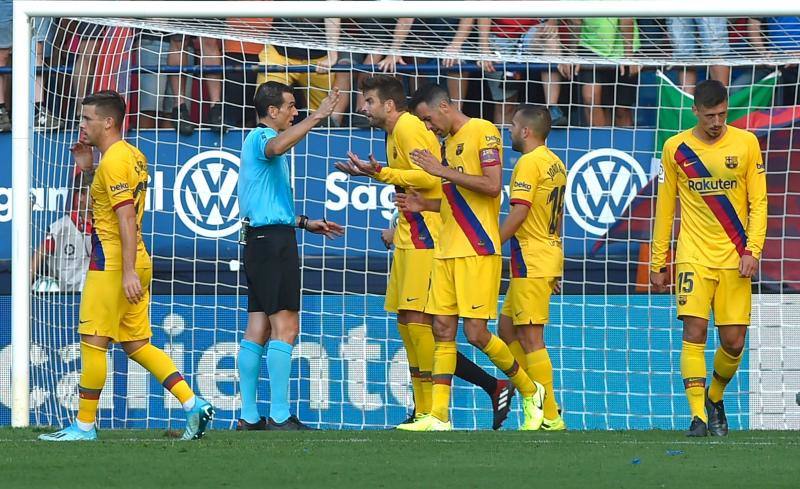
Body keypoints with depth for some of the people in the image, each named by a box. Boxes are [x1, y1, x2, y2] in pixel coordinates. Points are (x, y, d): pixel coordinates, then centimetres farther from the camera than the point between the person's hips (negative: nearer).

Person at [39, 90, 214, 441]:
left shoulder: (113, 161, -13)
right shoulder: (134, 156, 15)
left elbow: (127, 217, -20)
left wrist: (128, 271, -25)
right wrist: (89, 163, 23)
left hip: (112, 265, -10)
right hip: (135, 265, 10)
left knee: (93, 343, -2)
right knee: (137, 345, 9)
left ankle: (85, 425, 2)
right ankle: (193, 405, 0)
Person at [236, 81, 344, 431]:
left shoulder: (255, 140, 24)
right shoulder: (262, 136, -7)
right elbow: (276, 147, -36)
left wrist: (306, 223, 32)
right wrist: (317, 117, -33)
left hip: (258, 240, 11)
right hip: (275, 240, -11)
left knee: (258, 329, 8)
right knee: (285, 326, -12)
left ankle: (249, 416, 8)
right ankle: (279, 416, -16)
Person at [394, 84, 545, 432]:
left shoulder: (482, 132, -7)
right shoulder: (449, 142, 20)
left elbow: (492, 186, -18)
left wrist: (443, 171, -17)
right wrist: (423, 205, 12)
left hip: (478, 250, -9)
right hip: (448, 251, 9)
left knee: (475, 331, -9)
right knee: (442, 329, 1)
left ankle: (530, 391, 11)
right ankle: (438, 416, -1)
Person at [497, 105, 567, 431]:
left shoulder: (529, 162, -13)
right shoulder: (556, 164, 15)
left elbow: (519, 212, -19)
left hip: (531, 259, -10)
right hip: (549, 252, 10)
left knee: (530, 338, -7)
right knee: (507, 329, 16)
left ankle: (549, 417, -7)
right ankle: (542, 401, 14)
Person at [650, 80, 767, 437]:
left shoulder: (746, 144, 2)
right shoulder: (676, 149, 3)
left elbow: (758, 202, 3)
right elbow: (665, 208, 8)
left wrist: (752, 250, -9)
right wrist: (658, 263, 7)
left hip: (734, 259, 1)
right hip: (693, 257, -1)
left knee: (733, 341, 0)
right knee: (694, 333, -14)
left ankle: (715, 398, 27)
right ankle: (698, 415, -14)